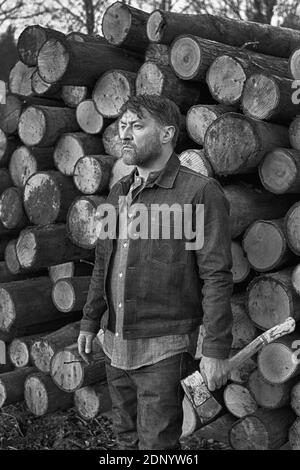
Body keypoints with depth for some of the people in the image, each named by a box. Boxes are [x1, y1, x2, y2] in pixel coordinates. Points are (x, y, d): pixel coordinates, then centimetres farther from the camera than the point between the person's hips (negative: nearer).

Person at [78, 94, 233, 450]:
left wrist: (216, 350, -16)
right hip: (115, 344, 7)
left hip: (164, 350, -6)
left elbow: (217, 277, -15)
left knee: (156, 443, 5)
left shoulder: (201, 192, -12)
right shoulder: (118, 193, 9)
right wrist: (89, 322, 14)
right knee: (126, 437, 20)